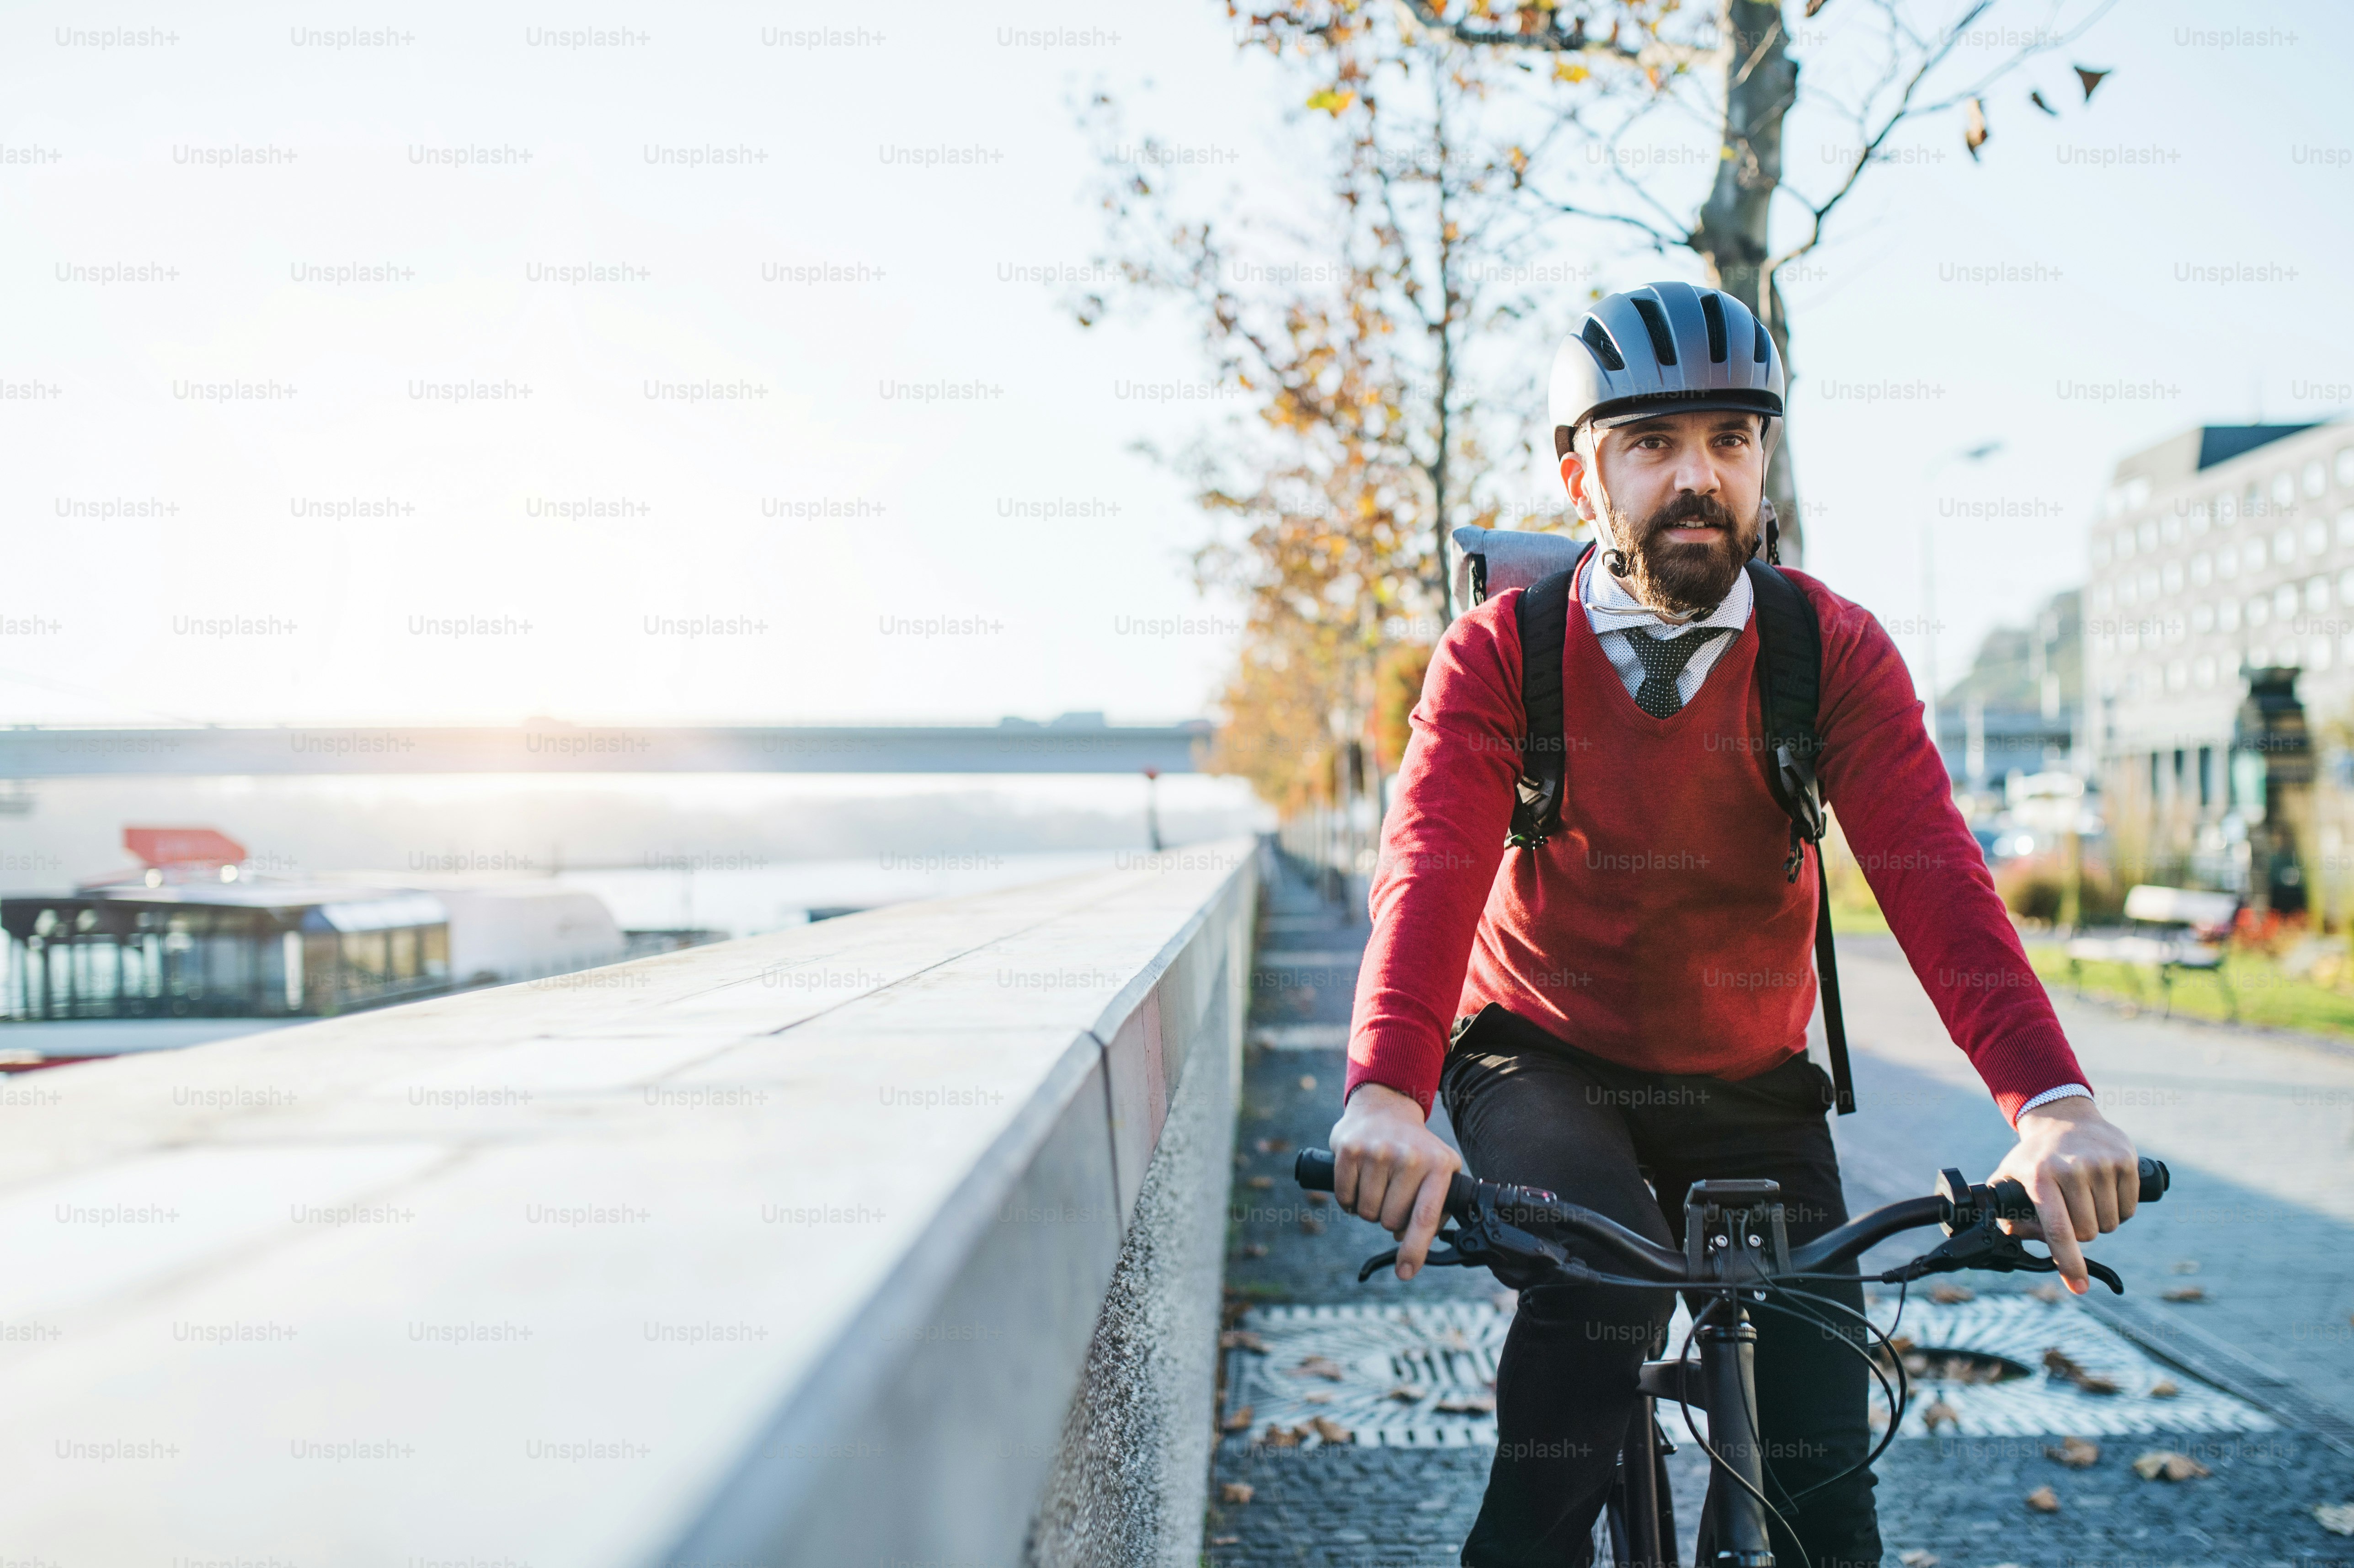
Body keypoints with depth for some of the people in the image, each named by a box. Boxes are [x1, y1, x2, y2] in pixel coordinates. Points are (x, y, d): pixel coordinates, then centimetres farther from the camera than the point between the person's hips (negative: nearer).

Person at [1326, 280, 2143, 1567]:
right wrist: (1386, 1091, -48)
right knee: (1604, 1271, -33)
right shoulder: (1499, 653, -14)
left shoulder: (1836, 652, -11)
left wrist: (2052, 1100, -41)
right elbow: (1430, 866, -29)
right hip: (1544, 1061, -2)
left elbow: (1931, 872, -24)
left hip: (1750, 1087, 2)